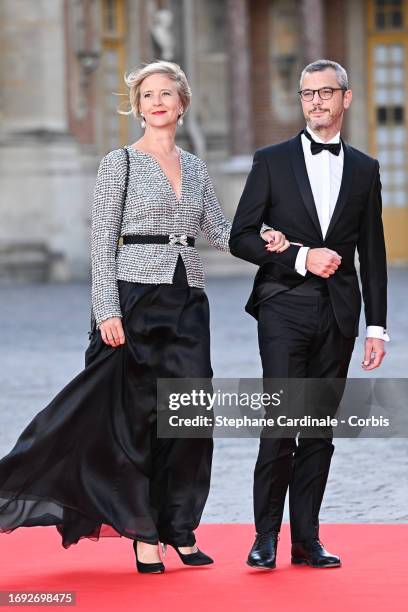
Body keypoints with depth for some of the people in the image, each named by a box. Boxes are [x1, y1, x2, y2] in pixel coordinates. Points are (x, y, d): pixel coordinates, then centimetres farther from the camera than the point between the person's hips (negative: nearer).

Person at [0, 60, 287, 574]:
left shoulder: (194, 167, 14)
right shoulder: (120, 163, -2)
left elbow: (218, 231, 15)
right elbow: (103, 242, -5)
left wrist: (261, 239, -5)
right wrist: (107, 311, -13)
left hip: (188, 300, 5)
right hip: (137, 297, -5)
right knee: (137, 416, -1)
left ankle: (180, 528, 12)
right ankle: (143, 533, 7)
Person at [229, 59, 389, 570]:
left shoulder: (364, 169, 11)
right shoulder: (272, 161, 4)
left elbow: (373, 254, 13)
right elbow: (240, 237, 0)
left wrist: (377, 326, 8)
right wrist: (301, 258, -12)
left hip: (339, 313, 3)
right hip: (285, 307, -3)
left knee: (321, 430, 4)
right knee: (281, 423, -11)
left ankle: (306, 538, 9)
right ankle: (266, 537, -4)